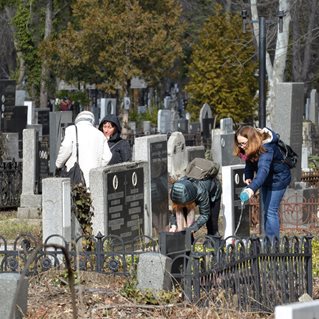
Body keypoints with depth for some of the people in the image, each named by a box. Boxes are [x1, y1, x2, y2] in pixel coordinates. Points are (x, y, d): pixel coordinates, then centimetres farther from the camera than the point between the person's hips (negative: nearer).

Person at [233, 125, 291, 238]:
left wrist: (252, 188, -66)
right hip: (266, 179, 9)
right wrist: (248, 177, -20)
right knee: (266, 211, 16)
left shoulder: (266, 149, -39)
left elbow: (263, 170, -53)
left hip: (278, 178, -9)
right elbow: (250, 161, 0)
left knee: (271, 211, -13)